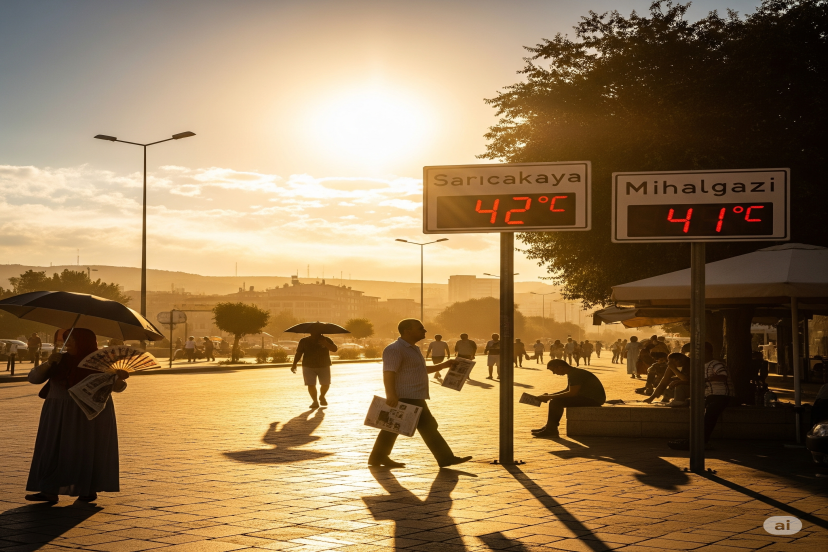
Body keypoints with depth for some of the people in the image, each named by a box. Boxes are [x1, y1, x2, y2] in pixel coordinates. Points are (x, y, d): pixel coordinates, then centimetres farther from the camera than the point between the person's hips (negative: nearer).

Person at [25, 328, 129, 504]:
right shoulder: (60, 361, 2)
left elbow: (117, 386, -7)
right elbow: (33, 378, 1)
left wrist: (119, 376, -29)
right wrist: (48, 363, -15)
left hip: (91, 416, -3)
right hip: (60, 416, 3)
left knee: (89, 452, 1)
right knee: (53, 452, -3)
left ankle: (90, 490, 14)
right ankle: (50, 492, -3)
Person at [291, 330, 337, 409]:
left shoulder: (326, 340, -2)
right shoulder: (304, 341, 0)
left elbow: (334, 349, -13)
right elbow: (298, 353, 0)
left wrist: (325, 344, -27)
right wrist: (294, 364, -10)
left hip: (324, 367, 1)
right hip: (309, 367, -1)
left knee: (326, 384, 1)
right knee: (311, 385, -8)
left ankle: (322, 397, 30)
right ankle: (315, 401, 8)